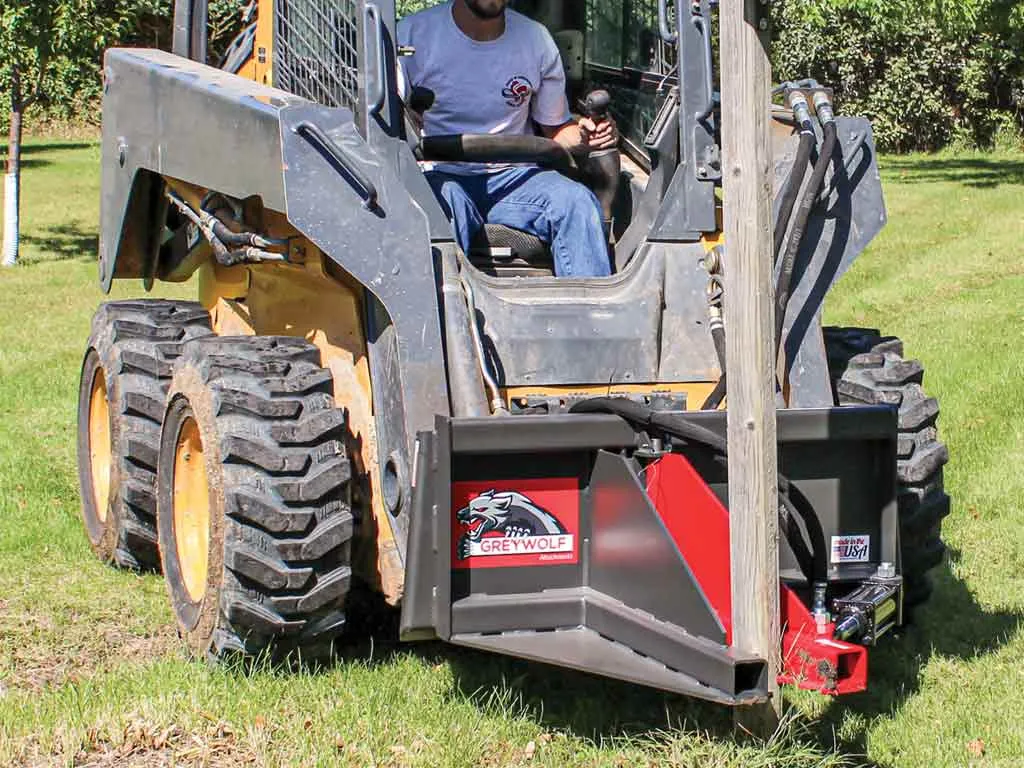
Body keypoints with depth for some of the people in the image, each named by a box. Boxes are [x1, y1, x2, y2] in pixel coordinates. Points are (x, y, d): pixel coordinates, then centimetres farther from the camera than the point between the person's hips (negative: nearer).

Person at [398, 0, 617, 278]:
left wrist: (583, 135, -9)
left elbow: (556, 128, 15)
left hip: (513, 174, 3)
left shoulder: (537, 39, 5)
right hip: (442, 176, -3)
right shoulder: (412, 35, -4)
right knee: (447, 203, -38)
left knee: (578, 201, -26)